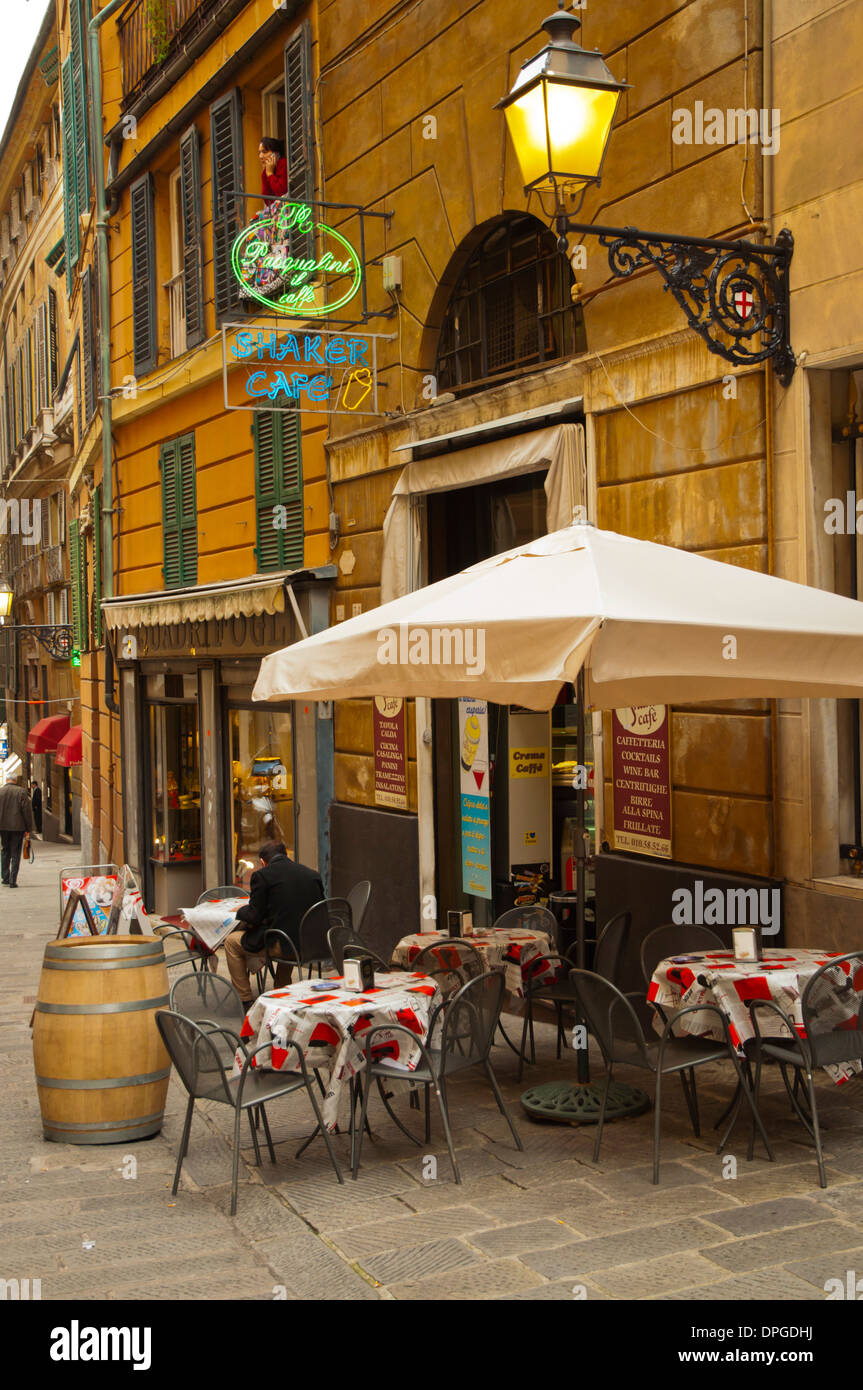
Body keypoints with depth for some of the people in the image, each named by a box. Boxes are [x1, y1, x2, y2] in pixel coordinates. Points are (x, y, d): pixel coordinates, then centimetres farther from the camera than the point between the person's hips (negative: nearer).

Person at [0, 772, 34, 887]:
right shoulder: (21, 792, -7)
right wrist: (28, 828, -1)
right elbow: (27, 810, -8)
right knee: (15, 853, 3)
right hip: (18, 827, -2)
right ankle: (13, 881, -1)